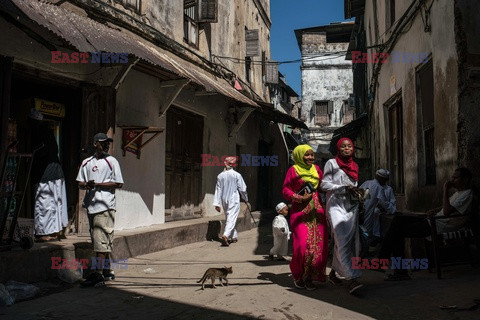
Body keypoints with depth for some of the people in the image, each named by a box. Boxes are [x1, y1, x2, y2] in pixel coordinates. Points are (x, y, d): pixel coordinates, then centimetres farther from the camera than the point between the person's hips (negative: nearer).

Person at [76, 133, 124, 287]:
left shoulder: (111, 161, 0)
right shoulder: (86, 162, 15)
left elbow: (118, 183, -6)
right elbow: (80, 183, 17)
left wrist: (97, 184, -14)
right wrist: (87, 184, -7)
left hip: (105, 206, -6)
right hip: (91, 205, 6)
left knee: (101, 240, -11)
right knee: (98, 240, 13)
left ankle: (98, 275, -11)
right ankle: (107, 271, 24)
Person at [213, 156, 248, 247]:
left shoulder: (220, 176, 1)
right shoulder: (236, 175, -8)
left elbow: (218, 190, 1)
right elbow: (242, 189, -4)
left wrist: (217, 203, 4)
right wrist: (246, 200, 10)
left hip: (224, 200, 5)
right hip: (234, 200, -4)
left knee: (229, 218, 18)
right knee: (232, 218, -7)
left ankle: (234, 236, 27)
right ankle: (225, 235, -27)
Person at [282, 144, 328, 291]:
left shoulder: (316, 169, 15)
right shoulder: (293, 170, 1)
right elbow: (285, 190, -1)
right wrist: (300, 198, -12)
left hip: (317, 211, 5)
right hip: (300, 212, -4)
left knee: (319, 245, 0)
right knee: (303, 244, -11)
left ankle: (310, 277, 15)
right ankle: (297, 275, 12)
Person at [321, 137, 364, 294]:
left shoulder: (354, 166, 17)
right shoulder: (332, 163, 1)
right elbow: (324, 184, -4)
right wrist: (344, 188, -15)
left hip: (351, 206, 6)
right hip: (336, 206, -6)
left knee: (352, 241, 5)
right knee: (343, 241, -15)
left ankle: (333, 272, 21)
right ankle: (352, 279, -20)